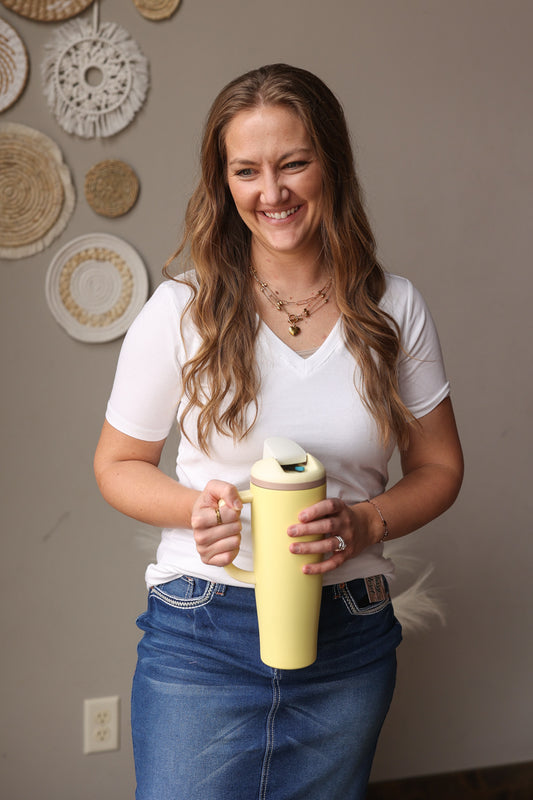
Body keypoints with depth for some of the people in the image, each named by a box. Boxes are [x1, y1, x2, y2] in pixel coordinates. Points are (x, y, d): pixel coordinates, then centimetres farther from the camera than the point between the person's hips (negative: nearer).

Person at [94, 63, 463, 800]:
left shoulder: (393, 309, -1)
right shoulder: (182, 309, -7)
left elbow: (439, 468, 6)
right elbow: (118, 465, 3)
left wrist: (364, 523, -14)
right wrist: (195, 507, -18)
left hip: (350, 643, 2)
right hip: (203, 637, -2)